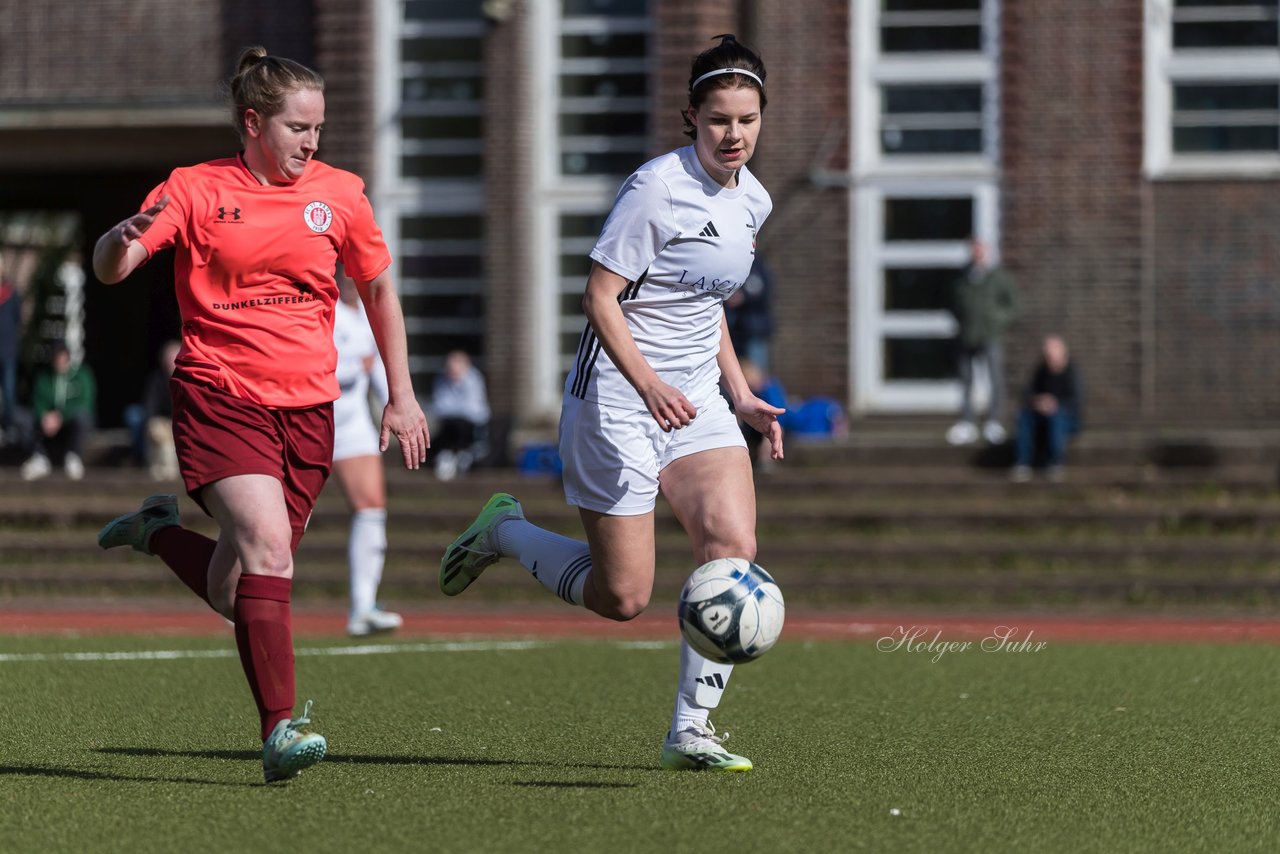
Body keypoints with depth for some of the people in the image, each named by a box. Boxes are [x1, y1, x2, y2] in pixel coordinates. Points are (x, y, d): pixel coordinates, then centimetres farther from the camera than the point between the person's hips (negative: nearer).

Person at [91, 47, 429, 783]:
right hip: (220, 394, -4)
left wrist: (402, 394, 17)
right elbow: (110, 268, -8)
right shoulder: (197, 190, -1)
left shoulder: (338, 194, 8)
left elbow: (379, 287, 20)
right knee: (267, 544, -25)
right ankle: (280, 729, -23)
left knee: (240, 593, 2)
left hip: (306, 405, 4)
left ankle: (161, 533, 33)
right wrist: (125, 239, -33)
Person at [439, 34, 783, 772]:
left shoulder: (752, 201, 10)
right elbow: (600, 297, -16)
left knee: (734, 543, -16)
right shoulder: (656, 187, -15)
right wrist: (649, 384, -27)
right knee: (622, 596, -4)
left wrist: (741, 393, 15)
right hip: (619, 400, -7)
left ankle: (692, 728, -8)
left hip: (696, 402, 7)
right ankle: (505, 531, 25)